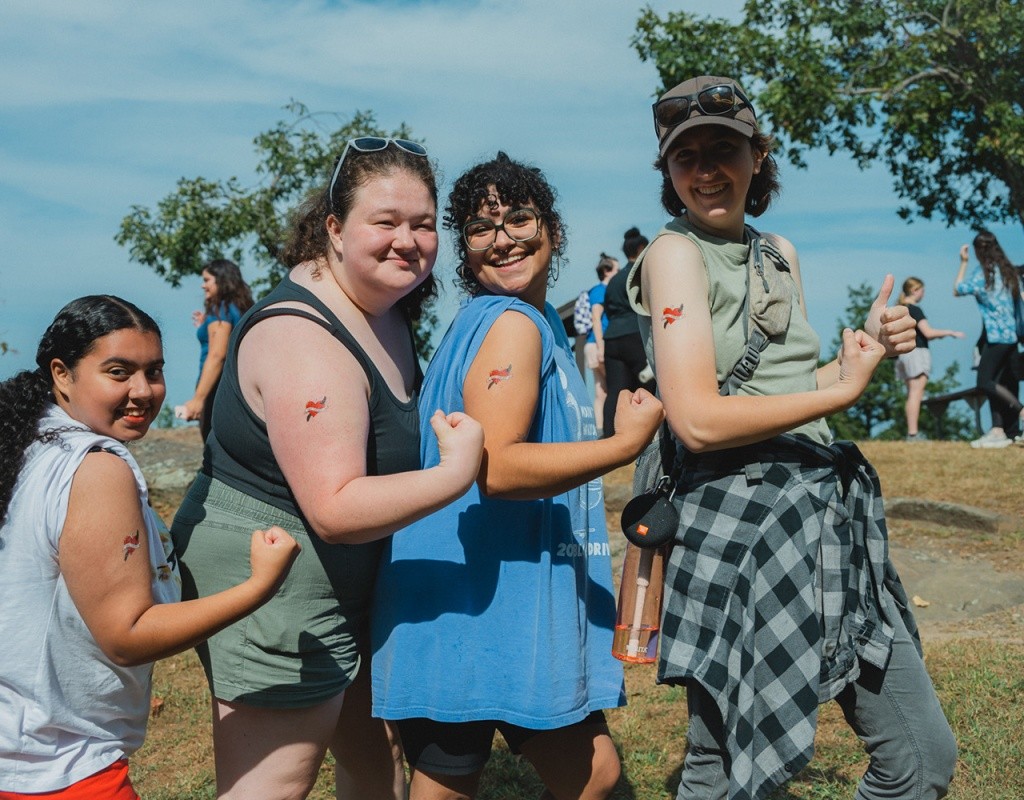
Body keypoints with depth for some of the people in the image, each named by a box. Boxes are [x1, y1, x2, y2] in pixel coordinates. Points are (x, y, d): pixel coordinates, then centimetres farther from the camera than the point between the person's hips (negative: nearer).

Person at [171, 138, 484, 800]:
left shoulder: (386, 311, 6)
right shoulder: (306, 338, -25)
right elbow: (335, 509, -30)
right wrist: (457, 474, -32)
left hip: (344, 588, 10)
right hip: (272, 589, -10)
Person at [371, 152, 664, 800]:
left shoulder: (541, 324, 15)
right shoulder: (511, 323, -15)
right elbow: (496, 468, -26)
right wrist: (628, 443, -21)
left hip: (523, 599, 9)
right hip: (472, 603, -9)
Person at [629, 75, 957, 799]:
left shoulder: (779, 253, 15)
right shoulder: (675, 252, -7)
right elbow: (698, 421, -18)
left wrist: (868, 350, 4)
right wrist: (845, 388, -11)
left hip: (828, 509, 7)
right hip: (742, 523, -7)